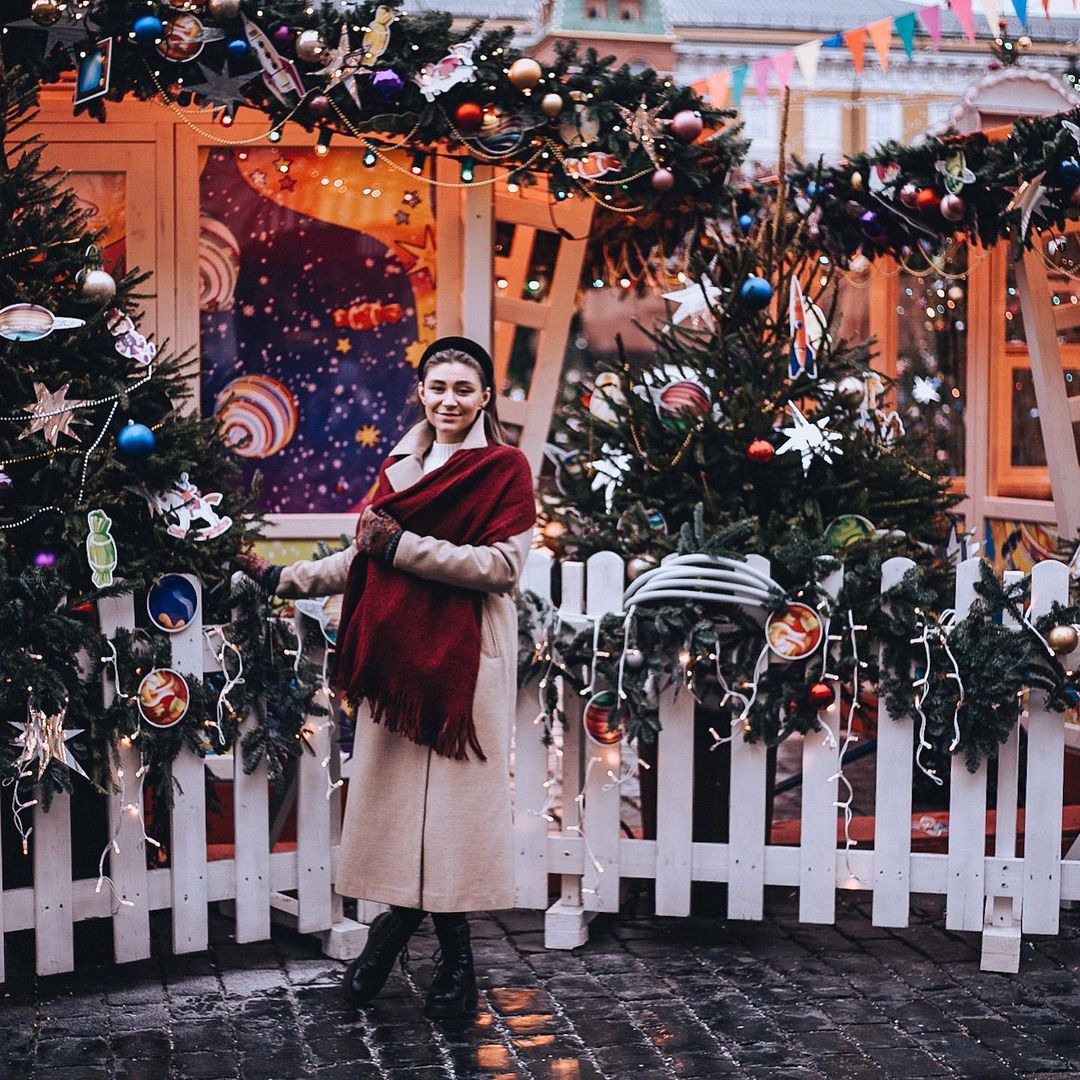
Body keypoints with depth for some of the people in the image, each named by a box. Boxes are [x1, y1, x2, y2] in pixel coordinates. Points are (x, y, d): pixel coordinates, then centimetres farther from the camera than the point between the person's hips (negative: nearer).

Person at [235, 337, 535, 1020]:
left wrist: (403, 546, -14)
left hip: (464, 653, -5)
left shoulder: (505, 467, -1)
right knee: (396, 785, 3)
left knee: (452, 790, -4)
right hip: (397, 648, 5)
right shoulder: (400, 465, 16)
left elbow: (502, 565, -12)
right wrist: (282, 579, 17)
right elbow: (366, 559, 22)